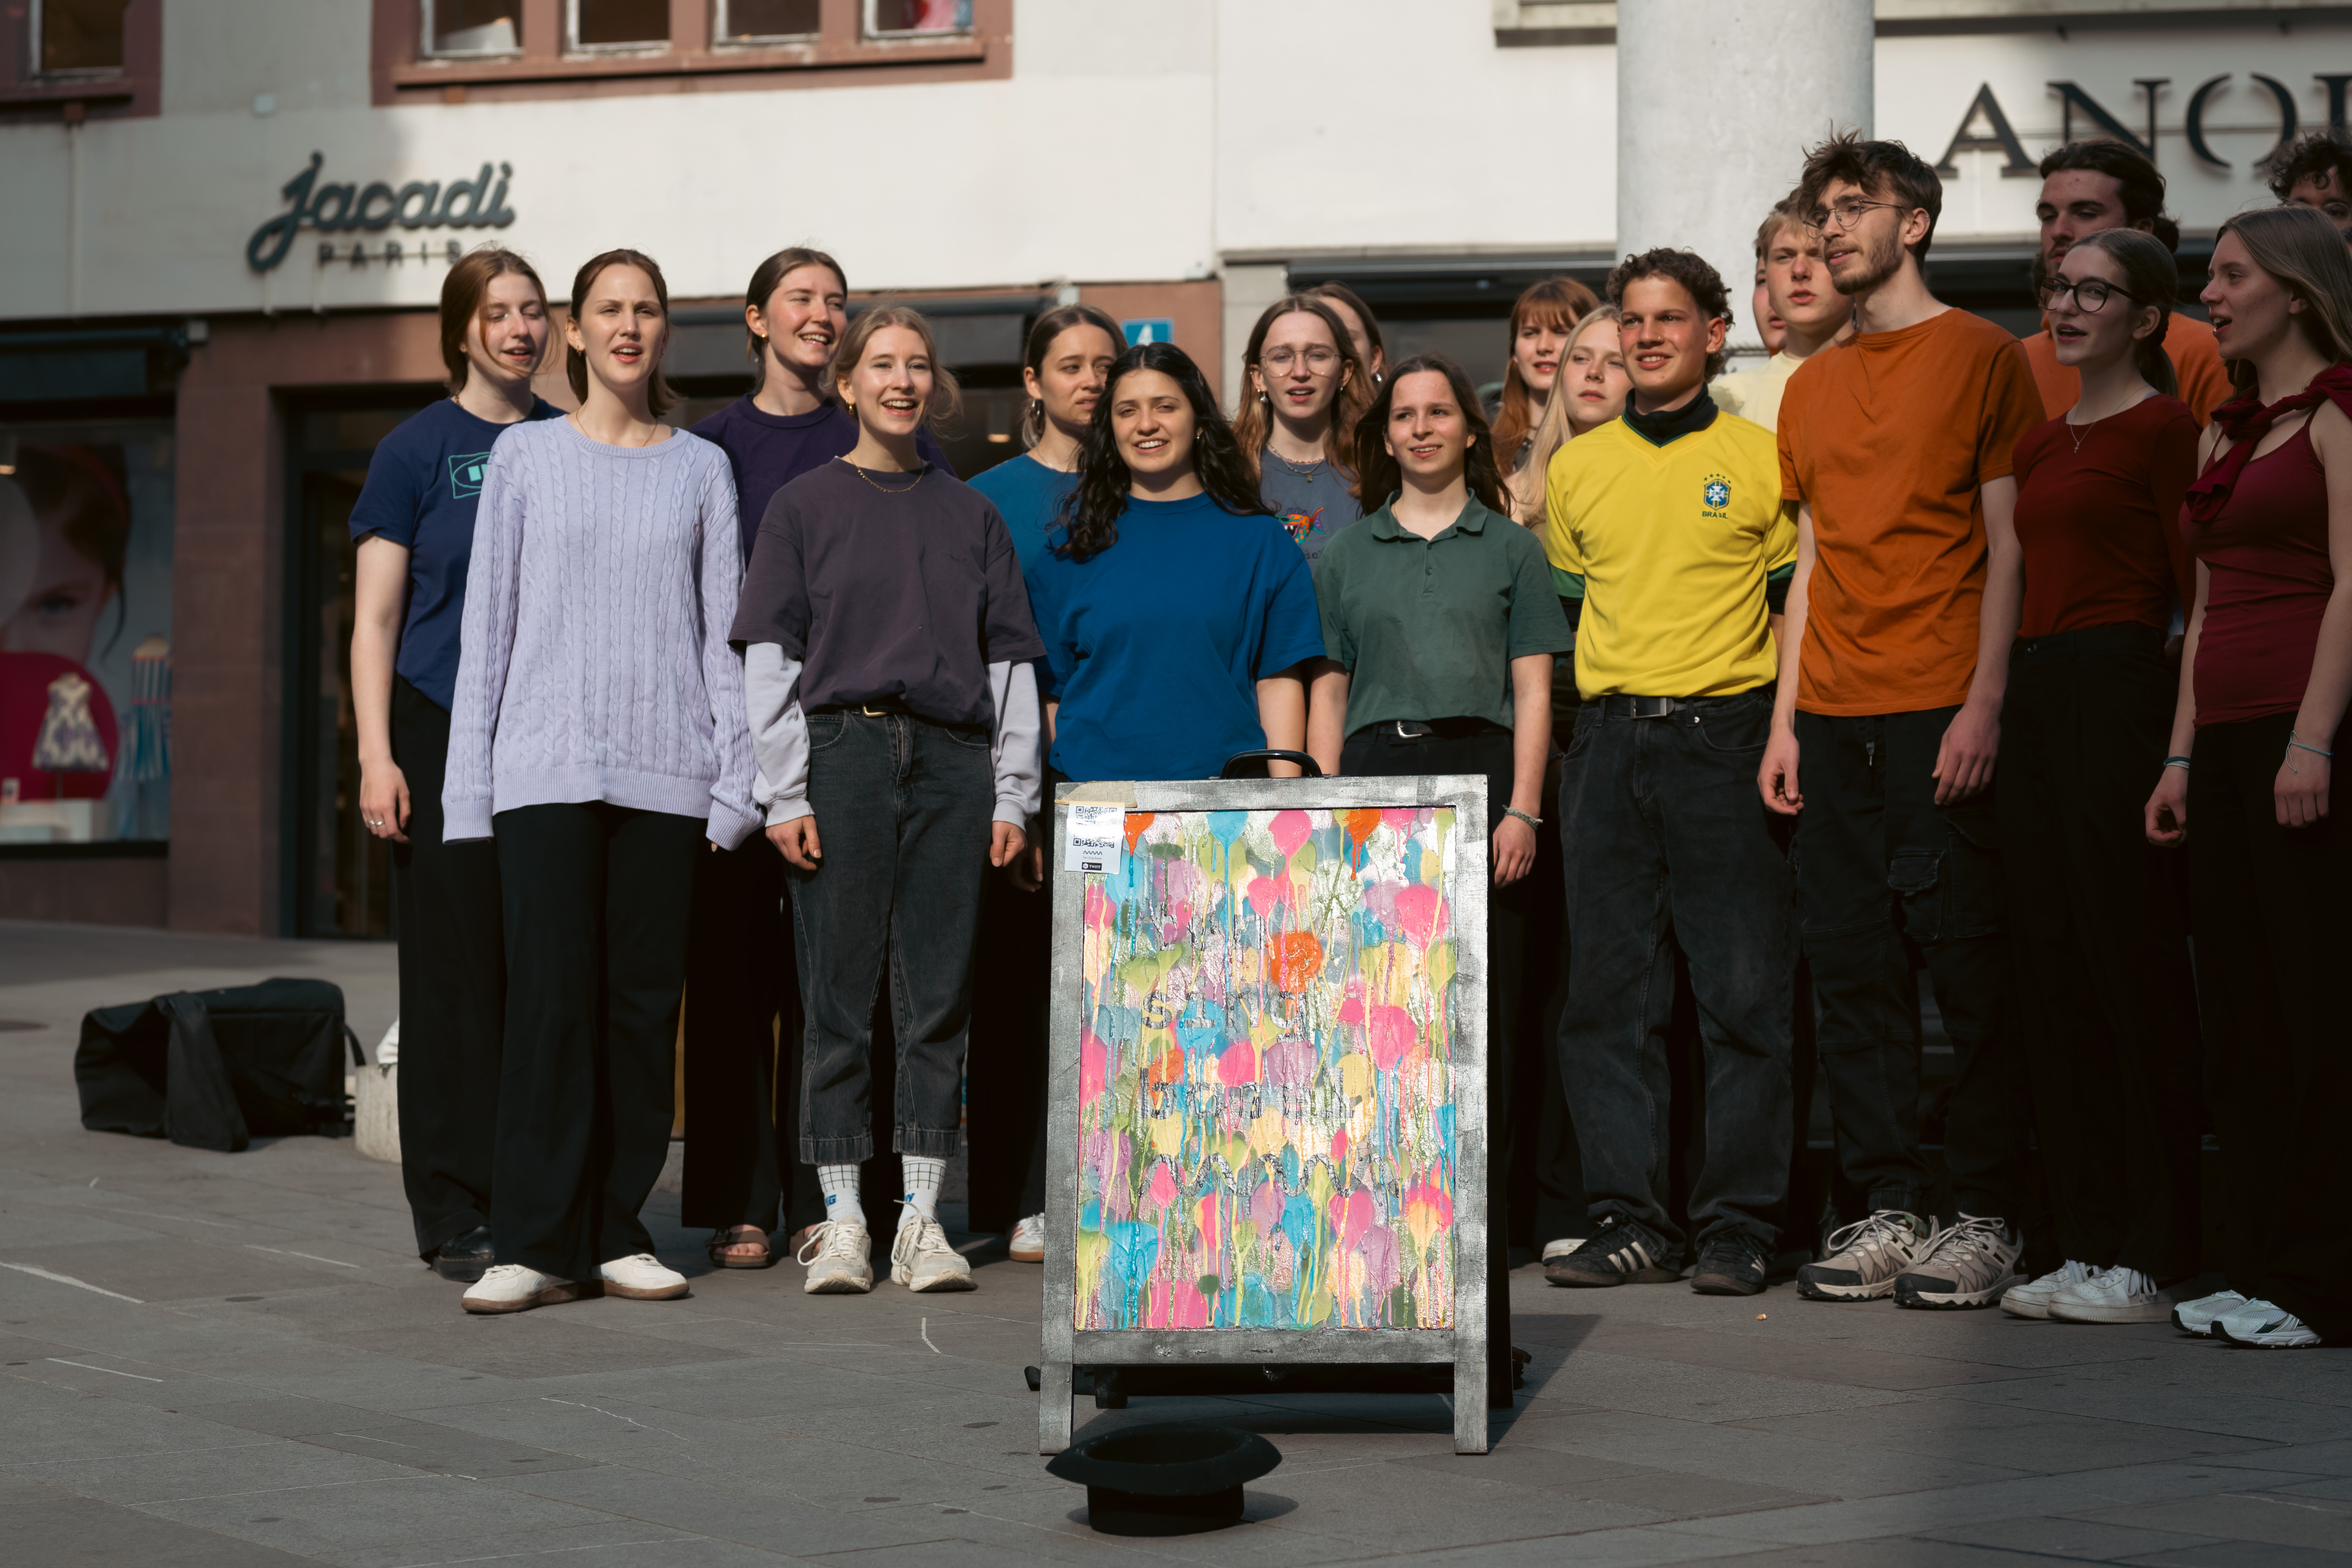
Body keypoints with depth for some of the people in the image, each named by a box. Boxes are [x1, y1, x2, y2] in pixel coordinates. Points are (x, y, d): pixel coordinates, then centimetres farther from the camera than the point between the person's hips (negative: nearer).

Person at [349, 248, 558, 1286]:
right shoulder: (417, 450, 3)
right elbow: (376, 618, 1)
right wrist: (376, 755, -8)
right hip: (446, 732, -3)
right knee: (457, 973, -2)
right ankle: (456, 1217, 3)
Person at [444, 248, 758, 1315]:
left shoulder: (701, 469, 12)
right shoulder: (525, 456, 9)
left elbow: (724, 630, 10)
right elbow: (487, 624, 8)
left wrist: (735, 780, 2)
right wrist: (469, 779, 3)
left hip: (664, 771, 2)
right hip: (547, 763, -1)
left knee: (644, 998, 1)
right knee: (552, 994, -9)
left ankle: (616, 1231, 9)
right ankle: (537, 1243, -7)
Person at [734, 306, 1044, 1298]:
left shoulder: (971, 515, 14)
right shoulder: (804, 507, 8)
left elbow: (1010, 660, 12)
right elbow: (770, 658, 3)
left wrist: (1013, 796, 4)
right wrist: (784, 795, -6)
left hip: (951, 766, 2)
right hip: (841, 753, -2)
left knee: (940, 994, 1)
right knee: (839, 994, -1)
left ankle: (922, 1218, 6)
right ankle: (841, 1219, 4)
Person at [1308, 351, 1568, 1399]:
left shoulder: (1509, 548, 12)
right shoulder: (1347, 557, 17)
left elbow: (1532, 690, 7)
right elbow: (1328, 694, 15)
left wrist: (1522, 810, -5)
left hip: (1476, 773, -2)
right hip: (1374, 778, 2)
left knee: (1478, 1025, -5)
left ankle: (1475, 1261, -2)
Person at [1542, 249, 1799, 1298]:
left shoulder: (1762, 460, 4)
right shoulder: (1576, 467, 12)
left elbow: (1801, 605, 6)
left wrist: (1784, 736, -4)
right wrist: (1598, 715, 10)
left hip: (1726, 738, -3)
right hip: (1609, 741, 3)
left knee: (1744, 992, -4)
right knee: (1609, 991, 2)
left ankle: (1738, 1227, 1)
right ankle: (1628, 1220, 7)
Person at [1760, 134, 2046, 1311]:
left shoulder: (1980, 356, 1)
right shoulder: (1811, 387, 18)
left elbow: (2006, 539, -3)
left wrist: (1986, 700, -12)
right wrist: (1785, 717, 11)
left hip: (1942, 712, -5)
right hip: (1834, 716, 5)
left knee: (1964, 958, -5)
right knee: (1851, 962, 4)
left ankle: (1987, 1215, 4)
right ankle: (1887, 1210, 10)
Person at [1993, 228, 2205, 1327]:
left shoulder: (2165, 428, -5)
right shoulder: (2038, 444, 19)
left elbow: (2196, 584, -8)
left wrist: (2183, 738, -12)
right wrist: (1998, 704, 13)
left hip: (2117, 694, -8)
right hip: (2033, 702, 8)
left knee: (2133, 974, -6)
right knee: (2056, 979, 8)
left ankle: (2150, 1259, -2)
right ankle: (2084, 1244, 13)